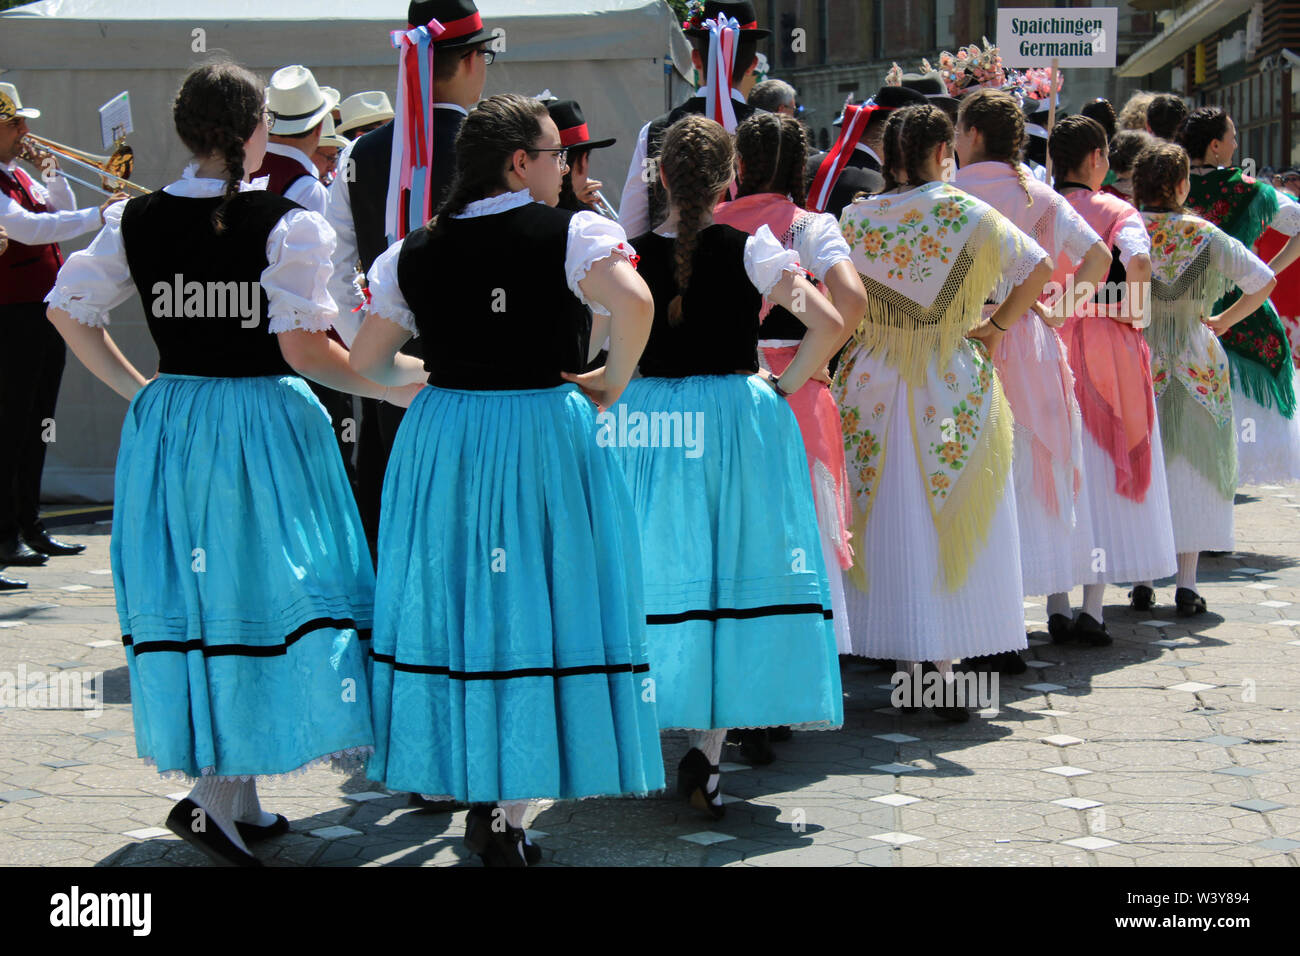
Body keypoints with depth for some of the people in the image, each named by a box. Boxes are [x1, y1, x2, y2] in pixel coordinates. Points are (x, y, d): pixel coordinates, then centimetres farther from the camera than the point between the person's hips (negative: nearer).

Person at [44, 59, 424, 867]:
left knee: (194, 592, 11)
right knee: (259, 589, 4)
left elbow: (69, 310, 6)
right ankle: (219, 795, -3)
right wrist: (390, 387, -1)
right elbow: (305, 349, -15)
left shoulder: (136, 221, 3)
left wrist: (136, 387, 16)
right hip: (264, 426, -5)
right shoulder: (288, 223, -11)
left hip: (170, 422, 5)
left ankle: (237, 799, 20)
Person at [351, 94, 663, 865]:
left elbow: (366, 361, 8)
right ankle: (507, 813, 5)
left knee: (454, 600, 14)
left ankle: (476, 792, 23)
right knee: (537, 606, 3)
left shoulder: (415, 252, 5)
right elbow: (634, 303, -26)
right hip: (545, 433, -4)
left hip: (442, 436, 4)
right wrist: (612, 382, -10)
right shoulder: (574, 233, -8)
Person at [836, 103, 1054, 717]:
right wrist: (996, 326, 6)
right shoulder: (969, 215, -5)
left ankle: (910, 670, 9)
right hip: (955, 387, -1)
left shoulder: (855, 219, -2)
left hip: (876, 386, 1)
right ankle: (947, 670, 3)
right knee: (951, 527, 5)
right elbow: (1040, 269, -4)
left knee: (891, 527, 8)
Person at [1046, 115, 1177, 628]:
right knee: (1102, 474, 3)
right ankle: (1093, 608, -3)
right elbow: (1137, 261, -23)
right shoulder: (1114, 211, -6)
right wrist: (1133, 312, -9)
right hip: (1104, 351, -3)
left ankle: (1057, 603, 12)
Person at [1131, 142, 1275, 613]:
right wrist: (1221, 321, 6)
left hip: (1138, 362, 1)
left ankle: (1143, 580, 10)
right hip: (1196, 362, 0)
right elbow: (1264, 281, -4)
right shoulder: (1205, 234, -4)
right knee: (1194, 467, 6)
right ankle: (1186, 584, 4)